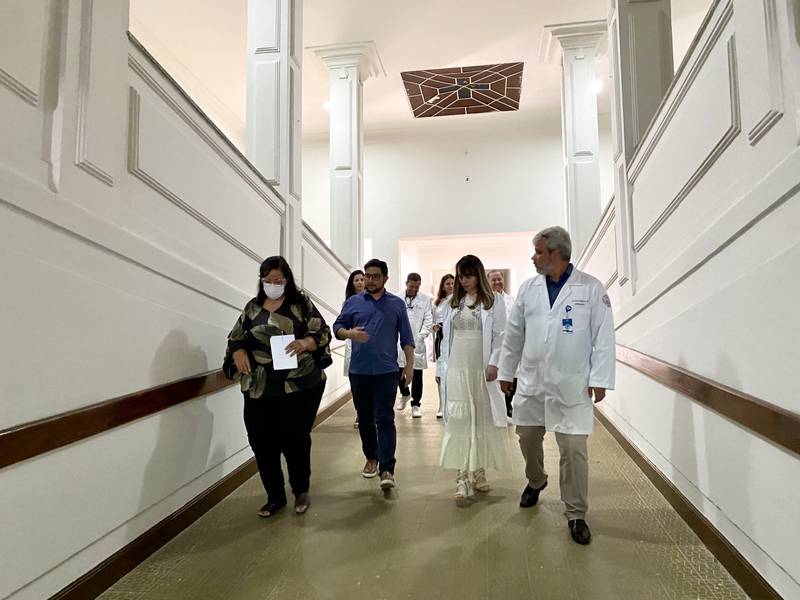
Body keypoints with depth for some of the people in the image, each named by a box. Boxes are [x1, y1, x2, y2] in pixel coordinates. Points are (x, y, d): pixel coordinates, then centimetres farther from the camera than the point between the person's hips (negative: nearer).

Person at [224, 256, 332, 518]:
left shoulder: (301, 303, 2)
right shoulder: (252, 307, 12)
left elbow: (322, 332, -1)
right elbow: (235, 339, 15)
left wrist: (305, 343, -22)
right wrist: (239, 352, -7)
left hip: (300, 385, -3)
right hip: (259, 388, 3)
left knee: (295, 438, -1)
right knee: (262, 443, 5)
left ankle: (301, 491, 25)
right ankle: (275, 497, 25)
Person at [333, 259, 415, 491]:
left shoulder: (397, 304, 6)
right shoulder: (353, 302, 8)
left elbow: (406, 338, 7)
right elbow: (337, 327, 6)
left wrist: (410, 365, 1)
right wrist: (349, 333, -16)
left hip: (386, 371, -2)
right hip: (358, 371, 2)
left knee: (385, 419, -6)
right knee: (364, 418, 13)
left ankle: (387, 469, -5)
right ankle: (371, 458, 29)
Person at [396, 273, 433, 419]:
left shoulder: (425, 299, 2)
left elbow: (428, 320, 0)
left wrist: (422, 336, -13)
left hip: (417, 342, -1)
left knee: (417, 374, 3)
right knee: (397, 371, 8)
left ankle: (416, 404, 16)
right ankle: (405, 393, 37)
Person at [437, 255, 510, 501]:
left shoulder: (493, 301, 1)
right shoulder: (454, 302, 12)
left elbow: (500, 336, -4)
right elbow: (446, 336, 12)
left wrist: (494, 363, -13)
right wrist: (442, 367, 9)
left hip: (482, 370, -2)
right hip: (457, 370, 2)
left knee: (482, 421, 7)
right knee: (459, 420, -2)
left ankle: (478, 472, 23)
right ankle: (463, 477, 2)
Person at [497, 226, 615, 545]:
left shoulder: (591, 288, -5)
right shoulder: (528, 288, 5)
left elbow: (603, 337, -5)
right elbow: (514, 334, 9)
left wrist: (600, 380, -9)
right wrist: (506, 371, 11)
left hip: (572, 385, -4)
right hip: (531, 382, 4)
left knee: (574, 450, -1)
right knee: (528, 438, 15)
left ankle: (576, 515, 18)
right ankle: (535, 481, 45)